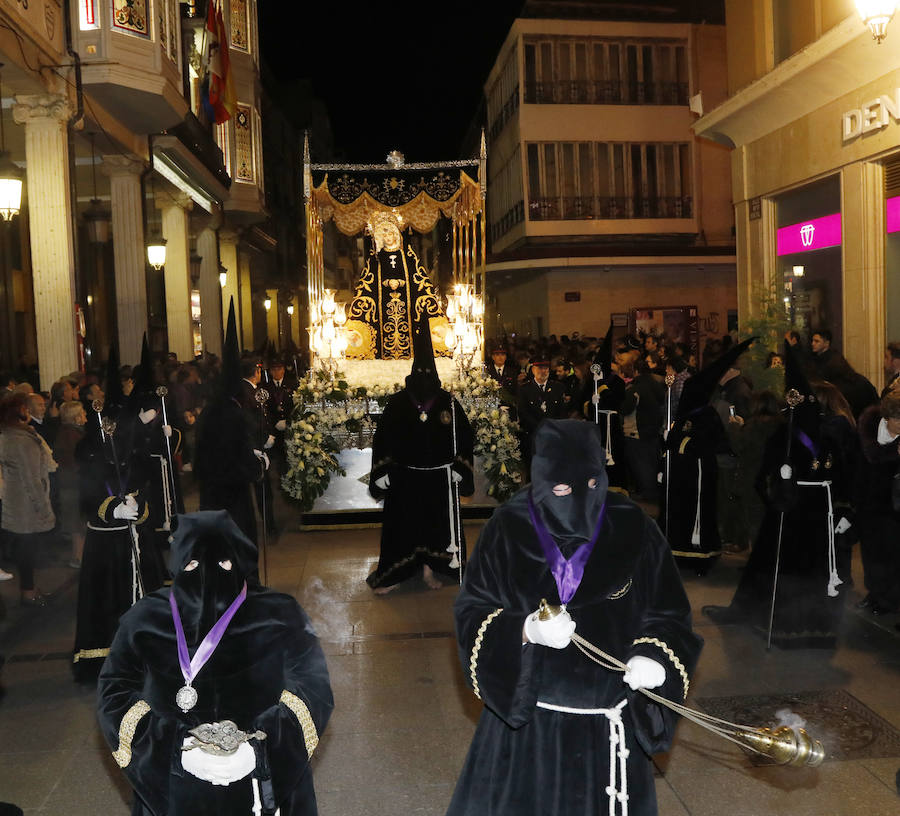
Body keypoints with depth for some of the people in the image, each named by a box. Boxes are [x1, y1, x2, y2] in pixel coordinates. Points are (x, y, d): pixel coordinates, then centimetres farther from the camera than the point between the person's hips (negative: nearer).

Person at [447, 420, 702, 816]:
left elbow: (669, 615, -1)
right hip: (523, 714, 0)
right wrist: (524, 631, -24)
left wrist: (654, 657, -21)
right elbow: (471, 612, -6)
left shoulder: (633, 530, -8)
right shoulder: (508, 530, -10)